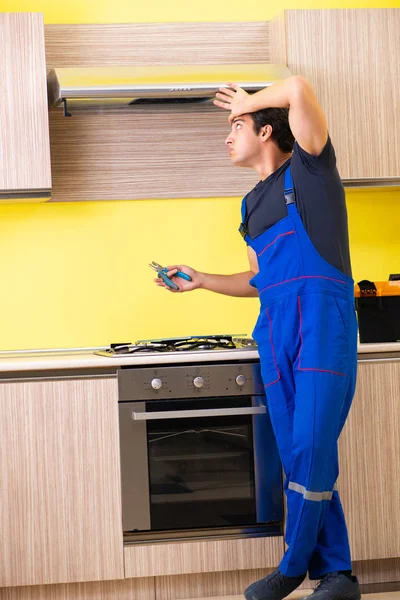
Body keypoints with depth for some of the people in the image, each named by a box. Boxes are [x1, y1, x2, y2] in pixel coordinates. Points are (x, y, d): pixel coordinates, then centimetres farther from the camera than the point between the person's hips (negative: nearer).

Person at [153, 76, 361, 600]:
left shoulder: (308, 168, 3)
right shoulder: (252, 203, 24)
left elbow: (299, 90, -12)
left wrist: (250, 103, 5)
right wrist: (199, 280, 19)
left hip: (322, 318, -7)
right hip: (275, 327, 7)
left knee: (312, 449, -11)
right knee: (298, 454, 3)